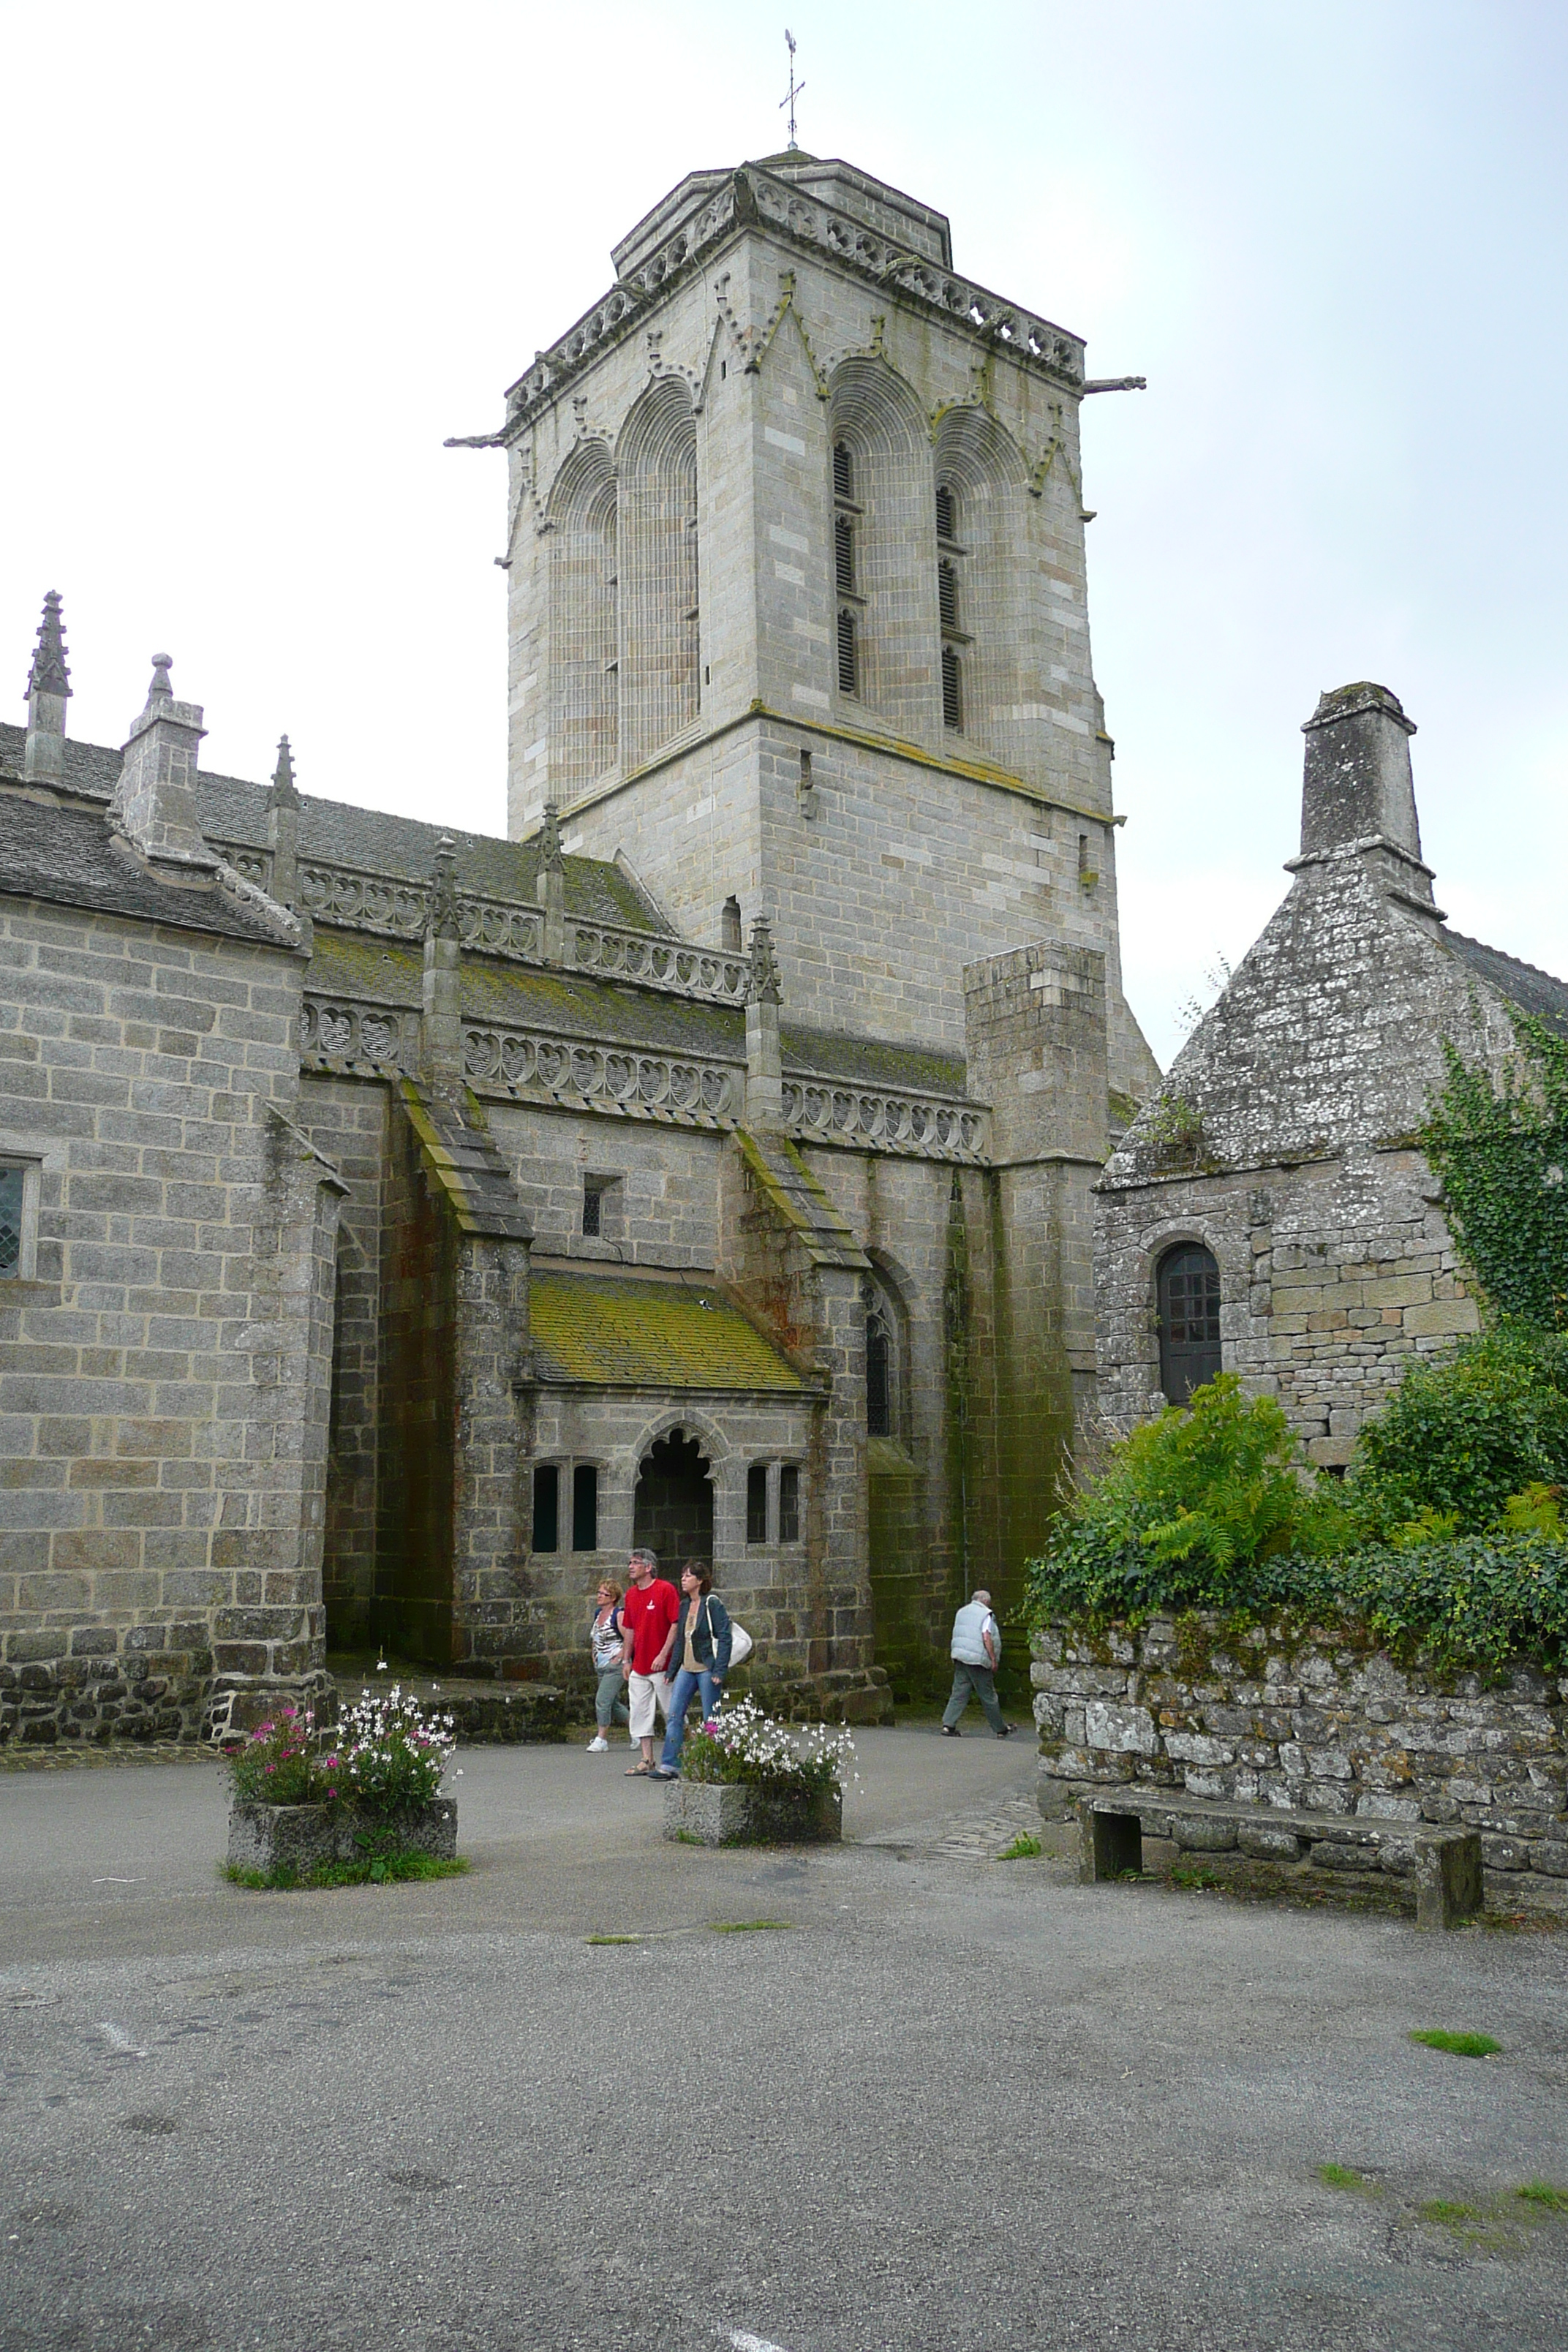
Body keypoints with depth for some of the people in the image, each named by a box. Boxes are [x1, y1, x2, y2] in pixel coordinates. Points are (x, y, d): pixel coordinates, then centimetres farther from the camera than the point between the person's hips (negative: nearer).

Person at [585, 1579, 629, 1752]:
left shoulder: (618, 1615, -13)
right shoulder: (598, 1613, 12)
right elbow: (594, 1637, 26)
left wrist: (620, 1657, -17)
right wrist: (593, 1654, 15)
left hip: (615, 1667, -9)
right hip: (601, 1666, 9)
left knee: (602, 1700, -13)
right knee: (614, 1702, 13)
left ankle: (601, 1739, -6)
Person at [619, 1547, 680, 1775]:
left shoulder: (666, 1589, -9)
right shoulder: (631, 1595, 12)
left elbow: (676, 1624, -12)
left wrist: (663, 1655, -18)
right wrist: (626, 1661, 15)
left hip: (662, 1666, -7)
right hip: (638, 1668, 7)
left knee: (672, 1713, 2)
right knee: (640, 1713, 4)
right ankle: (647, 1760, 10)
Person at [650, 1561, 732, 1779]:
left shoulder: (713, 1604, -9)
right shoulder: (684, 1606, 13)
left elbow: (725, 1638, -13)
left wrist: (720, 1671, -19)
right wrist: (672, 1669, 14)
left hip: (707, 1669, -7)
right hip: (687, 1669, 7)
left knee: (710, 1720, 0)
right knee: (674, 1716, 1)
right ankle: (670, 1765, 3)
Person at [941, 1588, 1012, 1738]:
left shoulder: (961, 1612, 17)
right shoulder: (985, 1614, -5)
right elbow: (986, 1637, -14)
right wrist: (994, 1659, -11)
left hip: (959, 1658, 6)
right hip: (977, 1660, -6)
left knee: (959, 1693, 6)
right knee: (988, 1697, 3)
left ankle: (948, 1725, -5)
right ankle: (1001, 1730, 13)